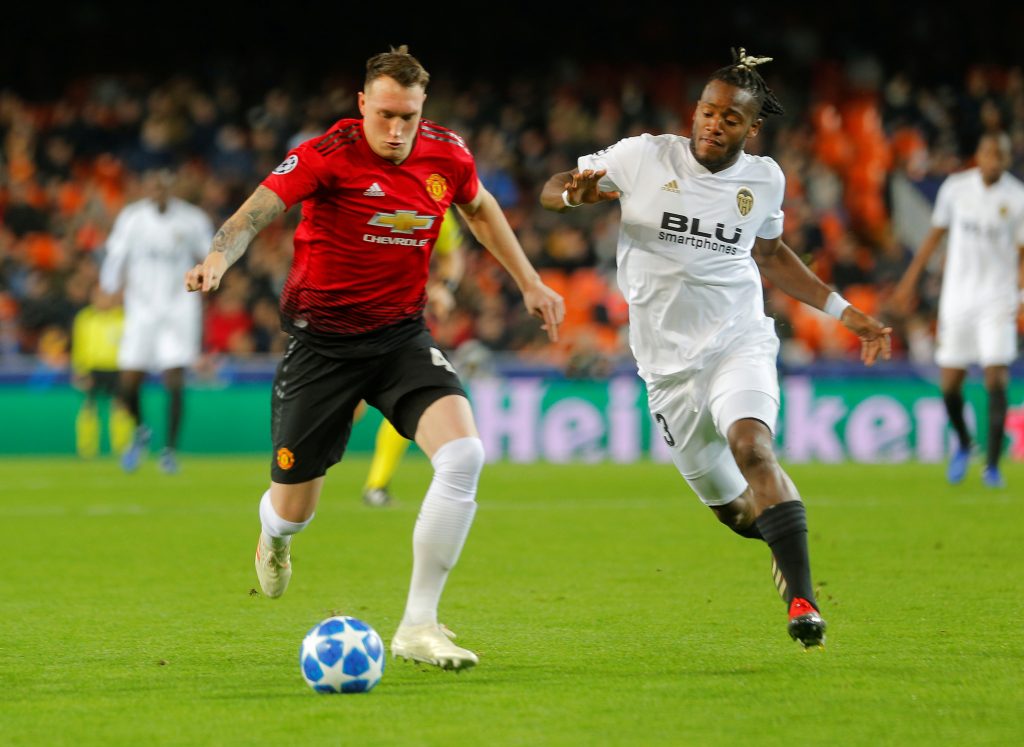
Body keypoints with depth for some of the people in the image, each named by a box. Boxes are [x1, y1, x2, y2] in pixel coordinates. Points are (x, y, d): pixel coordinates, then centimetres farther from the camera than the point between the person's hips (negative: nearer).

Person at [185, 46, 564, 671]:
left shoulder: (447, 154, -3)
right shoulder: (329, 154, -17)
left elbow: (480, 209, 19)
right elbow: (259, 210, -29)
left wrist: (530, 283, 19)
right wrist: (219, 258, -49)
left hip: (402, 334, 3)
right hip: (323, 341, -3)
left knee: (464, 456, -23)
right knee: (294, 511, 5)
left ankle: (419, 624, -13)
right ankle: (275, 537, 48)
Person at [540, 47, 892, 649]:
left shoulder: (764, 180, 3)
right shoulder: (645, 157, -4)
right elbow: (552, 190, 3)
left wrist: (843, 311, 19)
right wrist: (577, 193, -22)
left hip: (739, 340, -1)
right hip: (668, 357, 1)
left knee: (752, 445, -30)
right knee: (728, 501, 7)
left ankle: (803, 600, -33)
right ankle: (791, 555, 41)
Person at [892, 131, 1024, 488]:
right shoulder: (956, 187, 2)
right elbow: (935, 234, 13)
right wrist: (910, 280, 15)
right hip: (957, 296, 2)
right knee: (949, 382, 2)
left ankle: (992, 464, -5)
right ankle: (963, 442, 31)